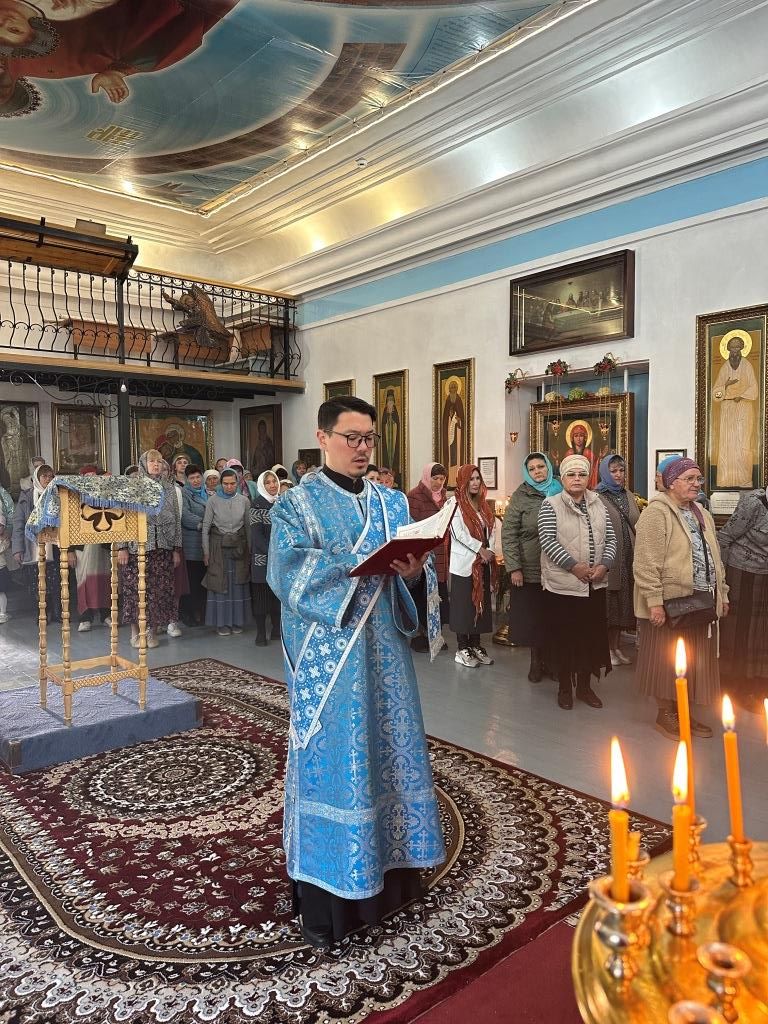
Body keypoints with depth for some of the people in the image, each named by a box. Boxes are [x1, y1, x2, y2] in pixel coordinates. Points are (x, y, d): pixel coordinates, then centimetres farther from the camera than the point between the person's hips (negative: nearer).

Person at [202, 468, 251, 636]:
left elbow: (248, 526, 7)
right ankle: (221, 622, 12)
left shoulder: (244, 500, 1)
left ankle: (237, 620, 18)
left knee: (238, 584, 6)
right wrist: (206, 551, -4)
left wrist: (250, 550, 5)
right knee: (219, 584, 3)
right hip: (218, 546, -1)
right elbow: (206, 527, -2)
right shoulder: (213, 500, -4)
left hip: (239, 546, 2)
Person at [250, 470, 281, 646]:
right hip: (263, 558, -4)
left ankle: (277, 629, 18)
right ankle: (261, 633, 8)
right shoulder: (258, 505, -5)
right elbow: (256, 535, -10)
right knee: (262, 593, 0)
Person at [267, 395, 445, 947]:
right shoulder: (296, 504, -3)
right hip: (329, 657, -5)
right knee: (333, 761, 1)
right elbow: (290, 573, -18)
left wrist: (412, 571, -16)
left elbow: (413, 564, 7)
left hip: (384, 650, 5)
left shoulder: (392, 502, 11)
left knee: (388, 752, 12)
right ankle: (326, 898, 16)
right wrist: (361, 564, -28)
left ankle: (391, 872, 29)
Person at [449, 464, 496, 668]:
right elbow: (458, 533, -14)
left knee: (481, 602, 9)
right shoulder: (455, 504, -6)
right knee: (464, 604, -1)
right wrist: (480, 549, -14)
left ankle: (476, 645, 19)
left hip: (483, 563, 6)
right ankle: (462, 649, 6)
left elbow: (491, 529, 11)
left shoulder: (483, 504, 14)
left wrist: (489, 551, -5)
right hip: (464, 562, -6)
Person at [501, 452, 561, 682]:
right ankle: (536, 660, 19)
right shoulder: (521, 496, -1)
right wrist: (514, 567, -12)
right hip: (529, 569, -2)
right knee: (532, 617, 4)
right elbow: (508, 533, -5)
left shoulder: (560, 493, 6)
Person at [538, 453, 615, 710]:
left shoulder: (597, 505, 9)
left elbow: (610, 538, 8)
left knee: (592, 635, 10)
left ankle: (585, 685, 26)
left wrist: (604, 565, -9)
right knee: (564, 637, 5)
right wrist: (574, 566, -20)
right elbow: (547, 540, -14)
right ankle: (564, 687, 20)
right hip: (563, 584, -4)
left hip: (595, 584, 4)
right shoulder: (551, 505, -6)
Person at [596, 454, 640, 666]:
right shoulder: (597, 497, -7)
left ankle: (617, 647, 22)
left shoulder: (629, 496, 13)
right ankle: (608, 648, 10)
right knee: (608, 603, 0)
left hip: (629, 559, 6)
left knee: (623, 602, 11)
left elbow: (636, 527, 16)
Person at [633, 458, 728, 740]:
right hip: (670, 601, -8)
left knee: (695, 660, 13)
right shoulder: (657, 512, -12)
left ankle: (682, 712, 27)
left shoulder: (702, 514, 15)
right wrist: (654, 601, -22)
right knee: (667, 660, 4)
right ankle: (665, 714, 18)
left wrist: (722, 593, 16)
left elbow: (713, 558, 20)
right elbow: (647, 562, -18)